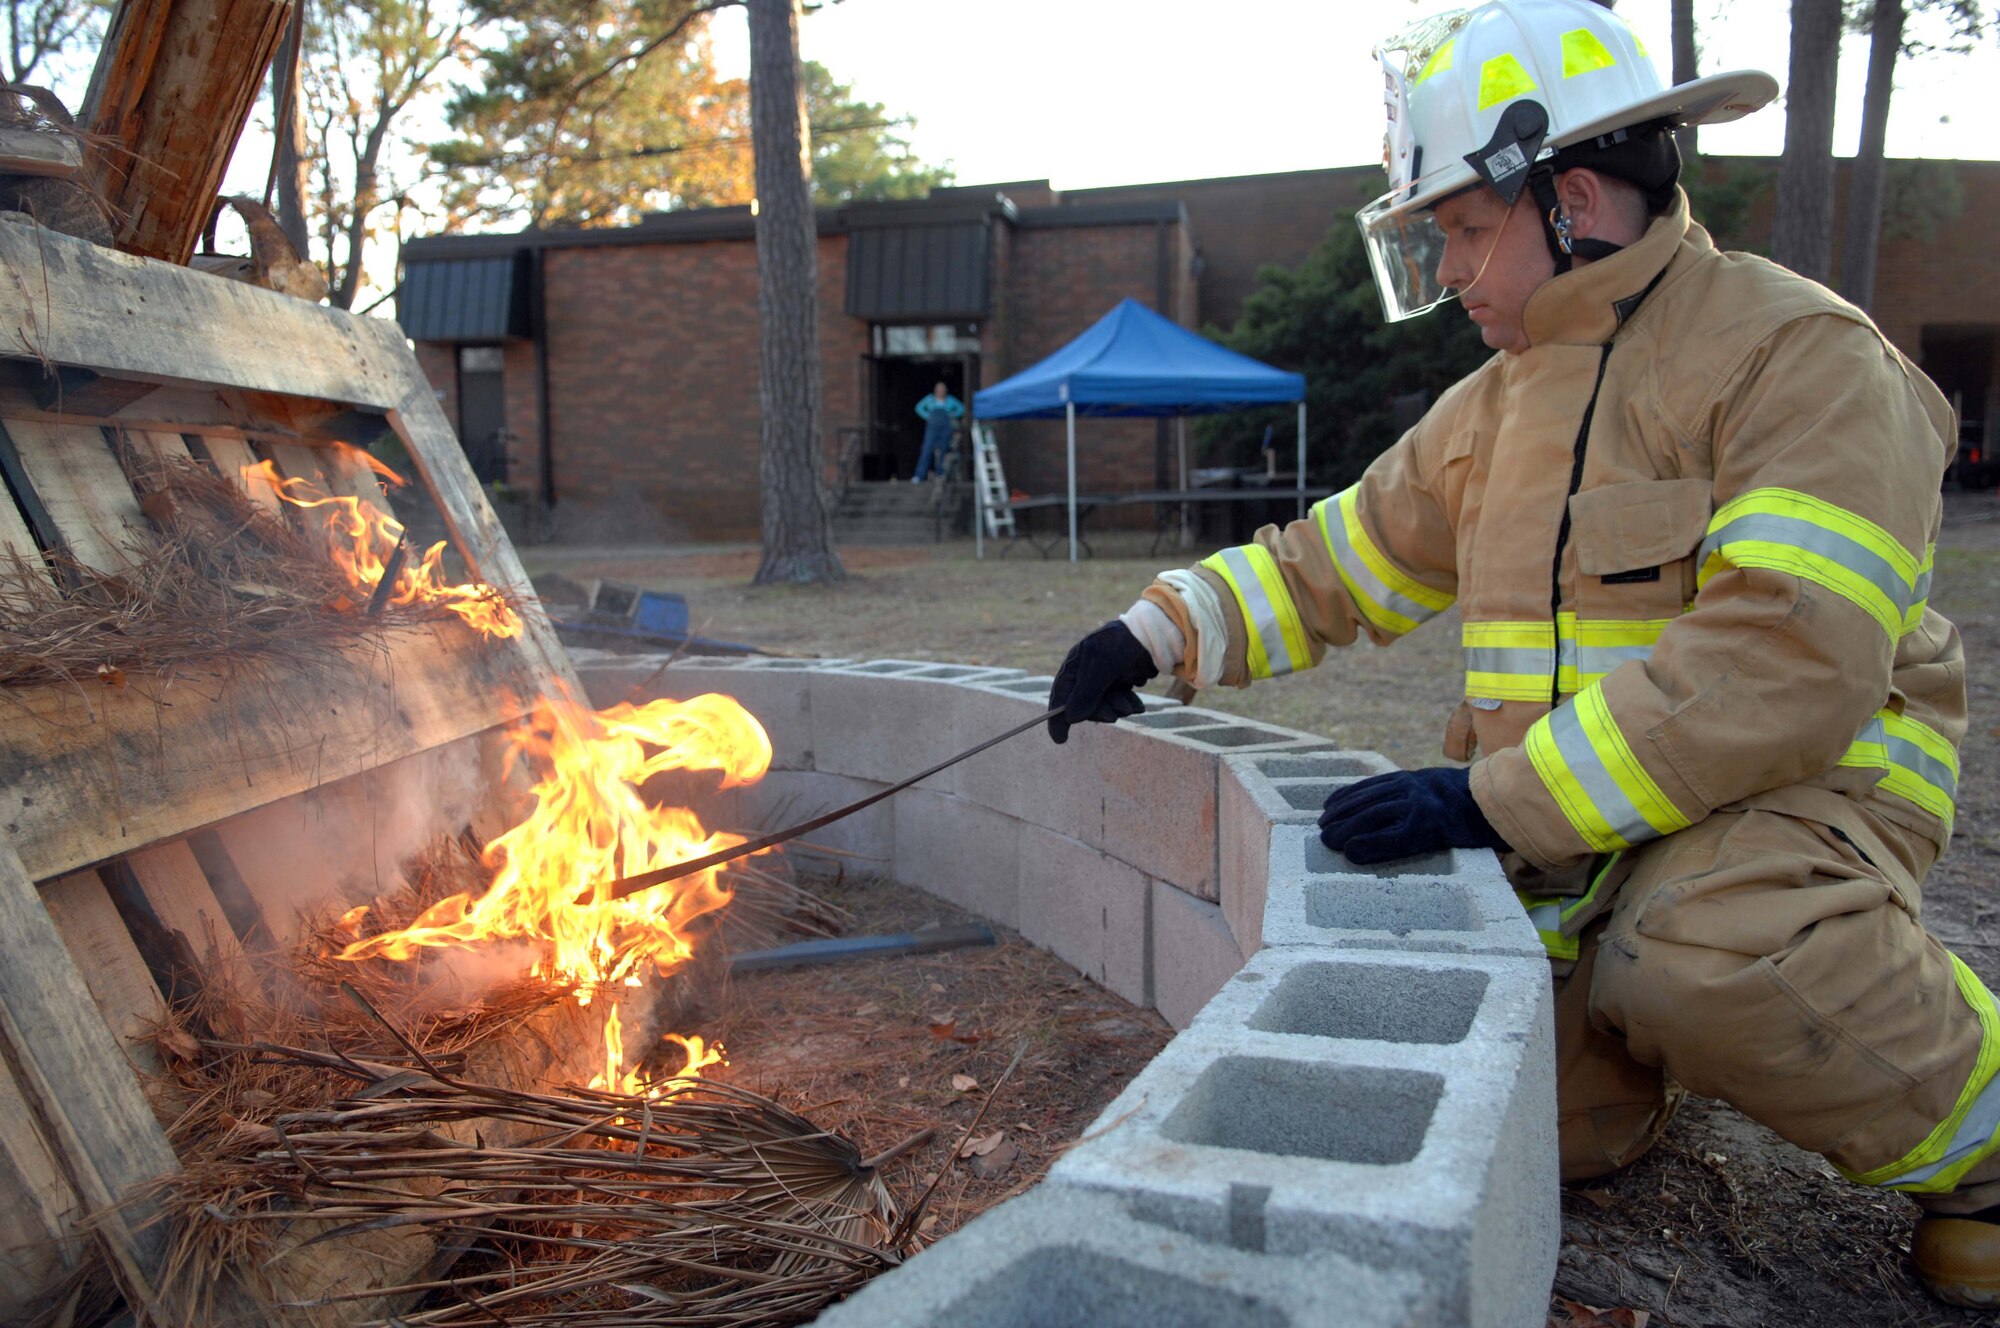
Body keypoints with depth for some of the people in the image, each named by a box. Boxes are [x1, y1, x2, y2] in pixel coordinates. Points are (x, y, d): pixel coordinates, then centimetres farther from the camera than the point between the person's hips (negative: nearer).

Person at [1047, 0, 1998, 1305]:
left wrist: (1494, 799, -29)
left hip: (1797, 789, -5)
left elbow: (1784, 663, -25)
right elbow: (1334, 563, 18)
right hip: (1564, 828, 6)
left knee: (1708, 958, -36)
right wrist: (1157, 633, 4)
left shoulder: (1801, 355, -12)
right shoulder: (1497, 406, 13)